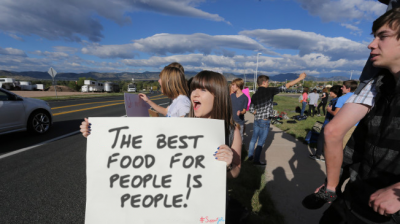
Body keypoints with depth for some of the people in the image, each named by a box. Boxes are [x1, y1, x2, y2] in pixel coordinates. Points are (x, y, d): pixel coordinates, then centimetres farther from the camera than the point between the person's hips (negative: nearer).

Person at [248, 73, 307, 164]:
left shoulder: (254, 96, 2)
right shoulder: (269, 91, -13)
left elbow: (251, 109, 5)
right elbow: (287, 85, -10)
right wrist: (300, 78, -2)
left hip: (256, 120, 6)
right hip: (265, 121, -6)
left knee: (253, 139, 17)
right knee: (260, 142, 5)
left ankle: (250, 156, 28)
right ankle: (256, 160, 16)